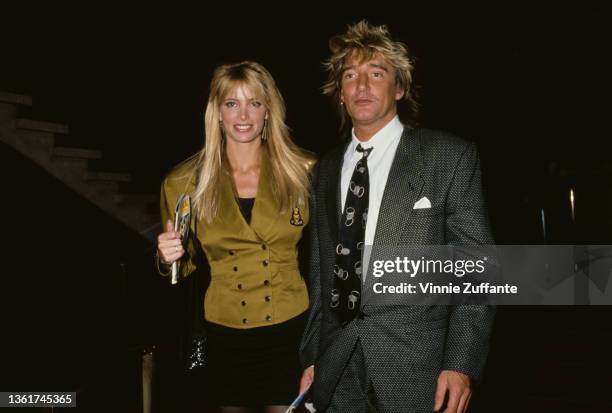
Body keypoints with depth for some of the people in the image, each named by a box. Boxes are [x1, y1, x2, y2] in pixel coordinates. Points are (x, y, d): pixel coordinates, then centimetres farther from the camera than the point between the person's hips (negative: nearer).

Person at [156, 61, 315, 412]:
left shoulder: (303, 171, -7)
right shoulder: (185, 183, -4)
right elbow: (183, 265, 7)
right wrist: (170, 258, -14)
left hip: (293, 328, -1)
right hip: (225, 334, 1)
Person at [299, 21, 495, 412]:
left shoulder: (450, 156, -4)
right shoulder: (326, 170, 10)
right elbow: (321, 270, 13)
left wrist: (462, 363, -13)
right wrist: (312, 358, 10)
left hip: (414, 369, -3)